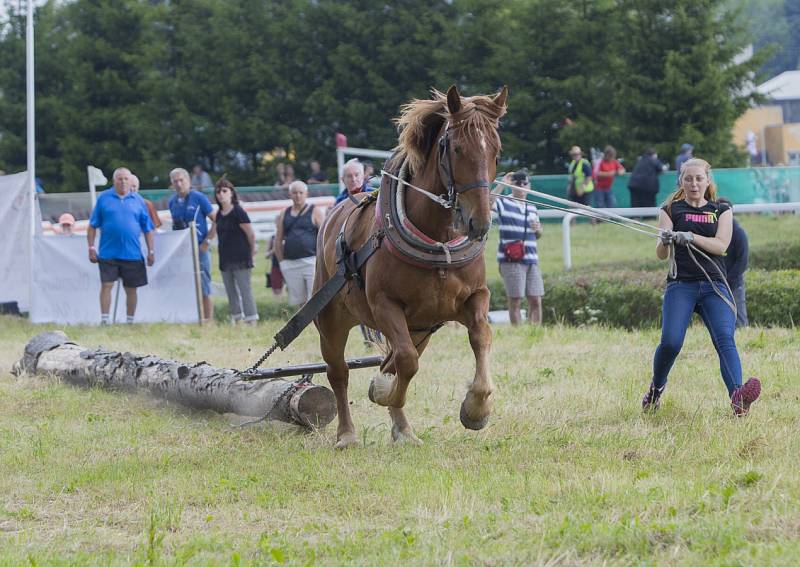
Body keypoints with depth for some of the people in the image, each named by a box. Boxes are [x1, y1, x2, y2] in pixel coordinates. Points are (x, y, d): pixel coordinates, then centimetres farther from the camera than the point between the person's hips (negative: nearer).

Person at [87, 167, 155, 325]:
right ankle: (104, 320, -2)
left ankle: (130, 321, 17)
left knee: (131, 289, 7)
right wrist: (91, 248, -3)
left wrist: (151, 251, 4)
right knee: (106, 285, -5)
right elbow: (93, 226, 3)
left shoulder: (137, 201, 7)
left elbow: (148, 228, 9)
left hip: (132, 254, 2)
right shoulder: (104, 198, 3)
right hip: (108, 253, -2)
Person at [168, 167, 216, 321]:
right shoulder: (173, 202, 10)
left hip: (199, 249, -5)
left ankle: (208, 320, -1)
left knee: (203, 289, -5)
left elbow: (216, 220, -3)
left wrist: (207, 242, -9)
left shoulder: (198, 198, -5)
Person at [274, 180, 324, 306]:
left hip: (311, 261, -4)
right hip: (290, 265, 4)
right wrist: (281, 262, 7)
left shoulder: (314, 212, 3)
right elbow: (278, 240, 15)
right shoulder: (284, 215, 14)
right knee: (296, 301, 7)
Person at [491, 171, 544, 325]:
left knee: (536, 300, 3)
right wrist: (502, 184, -20)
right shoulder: (504, 203, 0)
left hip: (531, 259, 6)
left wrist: (538, 229, 5)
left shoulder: (532, 208, 19)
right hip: (511, 260, -6)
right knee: (515, 301, -3)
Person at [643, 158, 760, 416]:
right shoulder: (671, 209, 11)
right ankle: (656, 388, 13)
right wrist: (665, 241, -22)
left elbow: (721, 245, -3)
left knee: (725, 339, -20)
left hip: (714, 285, 1)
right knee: (670, 342, -16)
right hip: (681, 285, -1)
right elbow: (661, 254, 2)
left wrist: (691, 237, -20)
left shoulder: (721, 211, 14)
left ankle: (737, 396, -38)